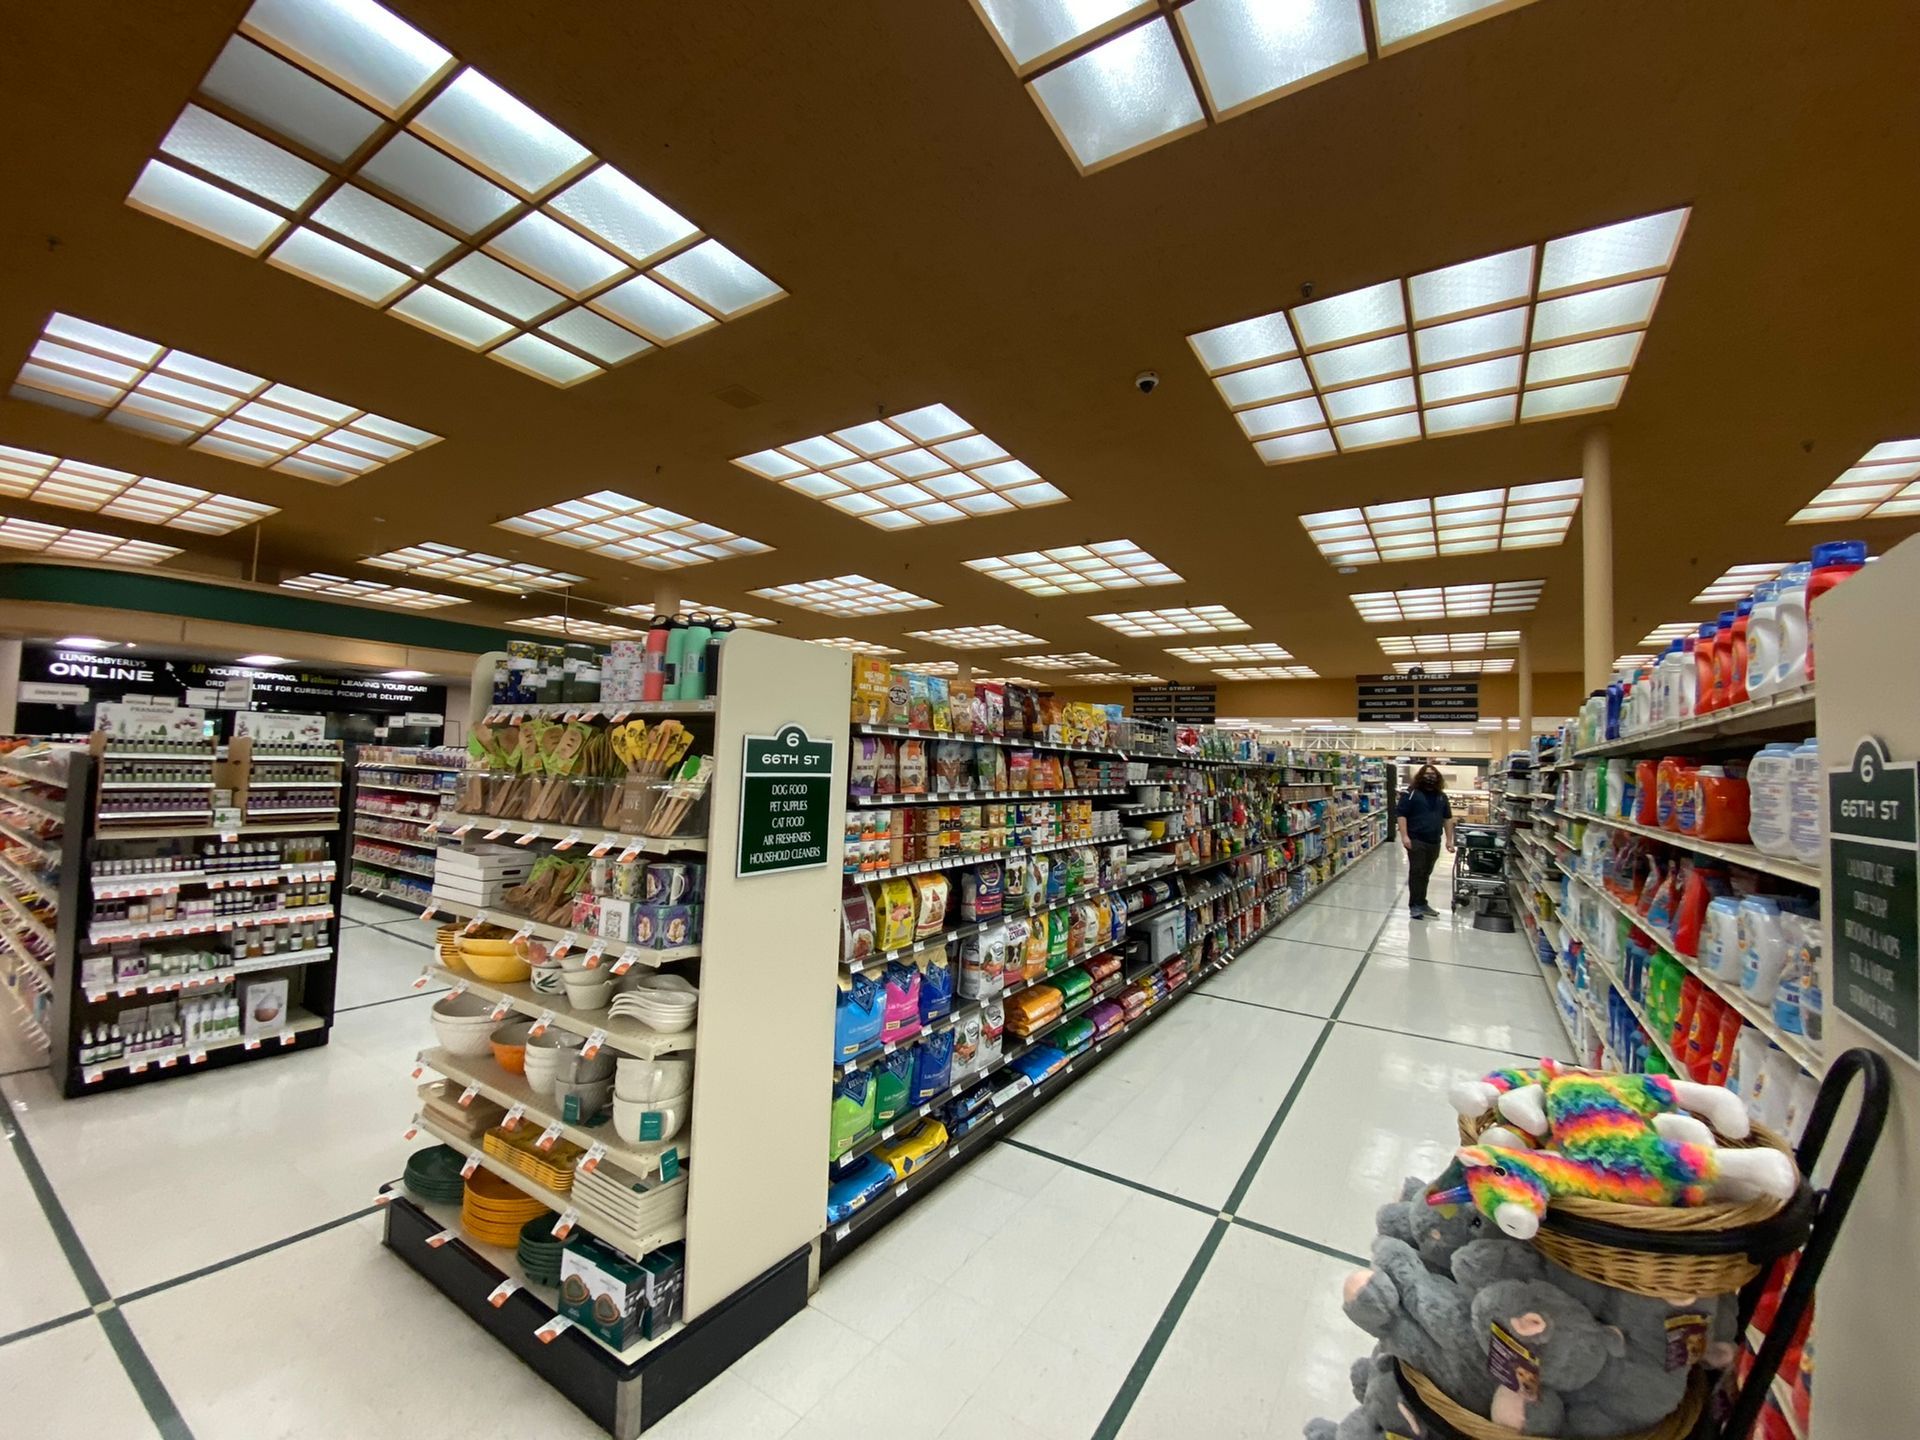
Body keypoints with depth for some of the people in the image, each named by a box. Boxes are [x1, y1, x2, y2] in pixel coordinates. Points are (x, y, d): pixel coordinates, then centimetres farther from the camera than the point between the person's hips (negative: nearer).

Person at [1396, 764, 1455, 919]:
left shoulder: (1441, 796, 13)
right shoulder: (1412, 794, -5)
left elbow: (1447, 818, 18)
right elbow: (1402, 815, -9)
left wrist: (1449, 840, 12)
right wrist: (1404, 836, -17)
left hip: (1434, 842, 6)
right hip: (1416, 840, -5)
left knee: (1426, 873, 12)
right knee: (1416, 872, -5)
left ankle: (1421, 903, 21)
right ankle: (1415, 905, -2)